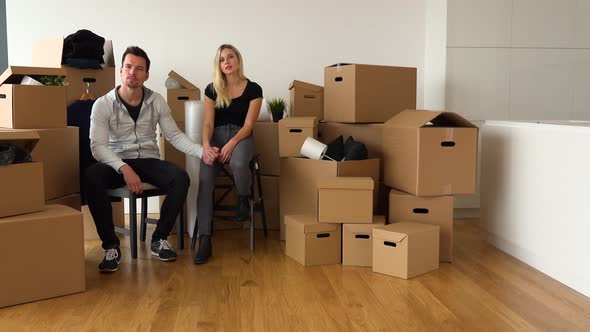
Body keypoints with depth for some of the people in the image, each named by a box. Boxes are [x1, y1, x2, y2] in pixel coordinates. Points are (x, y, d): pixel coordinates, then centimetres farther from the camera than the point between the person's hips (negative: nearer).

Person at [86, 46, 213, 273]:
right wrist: (124, 169, -30)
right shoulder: (103, 104, -6)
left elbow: (174, 135, 4)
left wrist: (201, 151, -14)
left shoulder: (157, 101, 3)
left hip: (149, 161, 2)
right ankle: (111, 246, -21)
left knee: (181, 178, -28)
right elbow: (98, 146, -14)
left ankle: (159, 239, -9)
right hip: (116, 163, -2)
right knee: (91, 177, -35)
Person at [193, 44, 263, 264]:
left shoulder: (253, 89, 2)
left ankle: (244, 201, -4)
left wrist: (231, 144, -21)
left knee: (238, 163, -39)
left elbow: (248, 125, -4)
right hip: (216, 136, 2)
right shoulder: (212, 89, 8)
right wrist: (206, 145, -19)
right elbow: (208, 122, 1)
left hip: (241, 137, -2)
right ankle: (204, 240, -26)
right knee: (205, 180, -26)